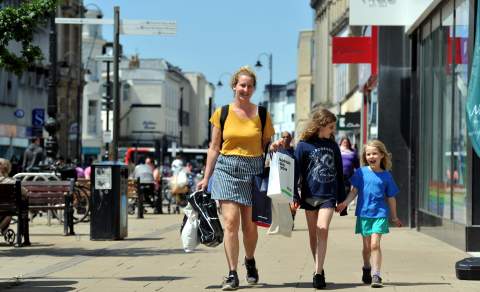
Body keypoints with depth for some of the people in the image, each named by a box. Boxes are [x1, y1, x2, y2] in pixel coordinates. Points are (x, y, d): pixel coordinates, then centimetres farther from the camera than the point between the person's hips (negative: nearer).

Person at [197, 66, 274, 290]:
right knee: (231, 221, -11)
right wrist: (206, 178, 6)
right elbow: (214, 148, 9)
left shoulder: (261, 114, 6)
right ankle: (232, 274, -6)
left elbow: (268, 146, 13)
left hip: (253, 169, 1)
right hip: (227, 168, -1)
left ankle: (250, 261, 34)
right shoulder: (222, 113, 6)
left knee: (249, 224, 5)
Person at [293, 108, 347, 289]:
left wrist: (342, 199, 14)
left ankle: (318, 273, -16)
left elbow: (339, 174, 14)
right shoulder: (304, 145, -1)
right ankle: (319, 269, 20)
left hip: (328, 195, 1)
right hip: (309, 195, -1)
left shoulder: (333, 145, 9)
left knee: (322, 230, -14)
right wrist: (294, 196, -9)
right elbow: (296, 172, -2)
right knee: (313, 234, 7)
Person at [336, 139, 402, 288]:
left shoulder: (386, 176, 1)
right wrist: (345, 202, -14)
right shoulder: (361, 172, 1)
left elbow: (391, 198, 8)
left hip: (380, 214, -1)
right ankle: (366, 268, 37)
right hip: (363, 213, 1)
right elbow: (354, 191, 3)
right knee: (367, 246, 12)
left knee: (375, 244, -13)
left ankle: (376, 275, -10)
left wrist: (394, 217, 15)